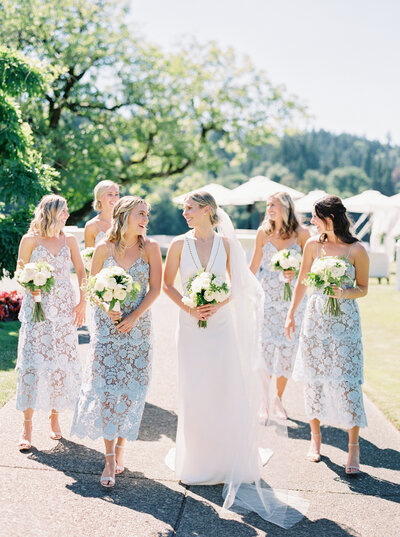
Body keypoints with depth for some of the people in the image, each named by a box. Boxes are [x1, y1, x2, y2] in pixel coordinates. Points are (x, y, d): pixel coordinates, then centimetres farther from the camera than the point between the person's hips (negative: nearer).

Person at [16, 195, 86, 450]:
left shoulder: (69, 240, 9)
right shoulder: (30, 239, 0)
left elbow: (82, 272, 10)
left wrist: (83, 302, 2)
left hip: (64, 308, 3)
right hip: (37, 308, -3)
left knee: (63, 362, 2)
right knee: (33, 362, -7)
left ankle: (55, 418, 17)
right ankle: (27, 426, 1)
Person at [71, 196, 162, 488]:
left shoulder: (150, 247, 0)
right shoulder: (104, 248, 0)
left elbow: (155, 288, -1)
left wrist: (134, 316, -11)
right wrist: (107, 308, -10)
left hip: (137, 327, 0)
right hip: (106, 325, 0)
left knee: (130, 387, 3)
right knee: (105, 385, -5)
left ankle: (120, 448, 19)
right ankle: (110, 459, 0)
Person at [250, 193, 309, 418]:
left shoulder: (302, 233, -4)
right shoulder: (263, 232, 0)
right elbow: (254, 265, 10)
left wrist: (295, 273, -16)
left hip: (292, 298, 0)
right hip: (266, 296, 0)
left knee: (287, 349, 5)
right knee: (265, 347, -4)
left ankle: (279, 398, 24)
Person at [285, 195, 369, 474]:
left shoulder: (357, 250, -8)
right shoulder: (313, 245, 2)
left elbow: (364, 289, 0)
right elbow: (302, 281, 12)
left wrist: (344, 292, -20)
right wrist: (291, 314, 13)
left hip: (346, 322, -3)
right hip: (316, 318, 3)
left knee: (347, 383, -4)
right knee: (314, 380, 8)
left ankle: (354, 446, 9)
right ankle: (316, 436, 25)